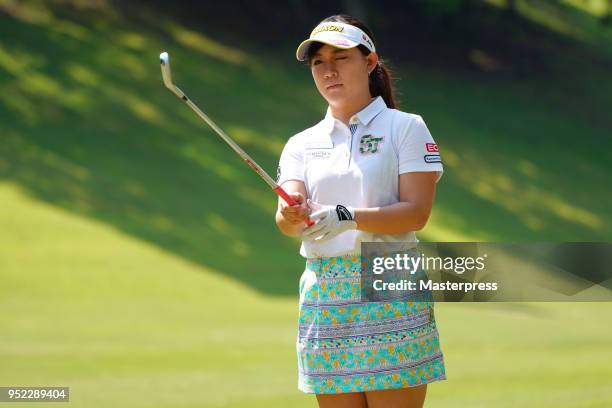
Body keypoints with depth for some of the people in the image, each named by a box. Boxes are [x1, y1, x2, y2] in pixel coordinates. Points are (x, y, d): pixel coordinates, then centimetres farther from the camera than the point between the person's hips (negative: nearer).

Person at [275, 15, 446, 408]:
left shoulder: (406, 128, 3)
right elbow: (286, 218, -1)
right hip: (324, 296, 4)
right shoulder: (302, 144, 15)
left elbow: (417, 212, -9)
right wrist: (293, 216, -26)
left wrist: (347, 217, -23)